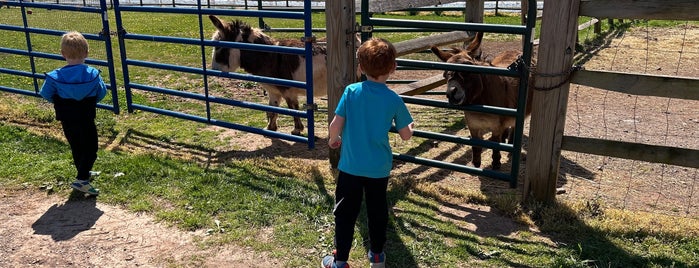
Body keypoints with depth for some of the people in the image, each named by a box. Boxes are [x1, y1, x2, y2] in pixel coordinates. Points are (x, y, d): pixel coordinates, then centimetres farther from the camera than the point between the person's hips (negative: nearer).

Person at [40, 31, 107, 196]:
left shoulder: (55, 77, -14)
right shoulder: (93, 74, -15)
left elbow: (47, 95, -2)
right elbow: (102, 93, -1)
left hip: (66, 120, 3)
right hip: (86, 119, -2)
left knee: (76, 148, 20)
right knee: (90, 149, 6)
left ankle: (84, 173, 36)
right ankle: (81, 180, -5)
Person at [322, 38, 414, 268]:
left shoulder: (351, 91, -10)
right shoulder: (394, 100, -9)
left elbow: (335, 125, -11)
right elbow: (406, 135, -2)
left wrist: (333, 140, 10)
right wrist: (410, 125, 21)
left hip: (350, 165, -1)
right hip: (379, 168, 1)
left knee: (345, 213, 10)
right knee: (377, 211, 18)